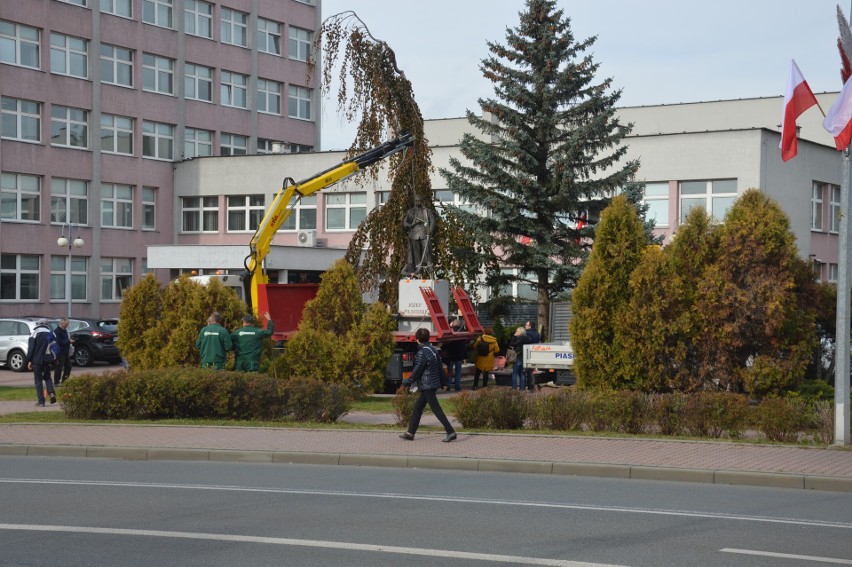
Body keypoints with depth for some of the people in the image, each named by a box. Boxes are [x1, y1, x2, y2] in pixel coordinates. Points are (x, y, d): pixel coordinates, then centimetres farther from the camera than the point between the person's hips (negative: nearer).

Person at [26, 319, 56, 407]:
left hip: (37, 361, -4)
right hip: (48, 361, 4)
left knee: (38, 380, 2)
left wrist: (29, 361, -5)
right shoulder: (51, 334, 9)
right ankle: (51, 393, -3)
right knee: (47, 377, 21)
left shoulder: (34, 333, -4)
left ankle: (41, 401, -1)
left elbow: (30, 348, -9)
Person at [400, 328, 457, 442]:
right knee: (417, 407, 15)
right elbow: (440, 367, 13)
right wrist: (442, 381, 19)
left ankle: (450, 432, -10)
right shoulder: (433, 350, 9)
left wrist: (408, 381, -2)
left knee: (436, 409, -7)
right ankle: (410, 432, 20)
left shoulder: (422, 352, -17)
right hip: (434, 383, 9)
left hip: (427, 385, -9)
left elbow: (417, 370, -15)